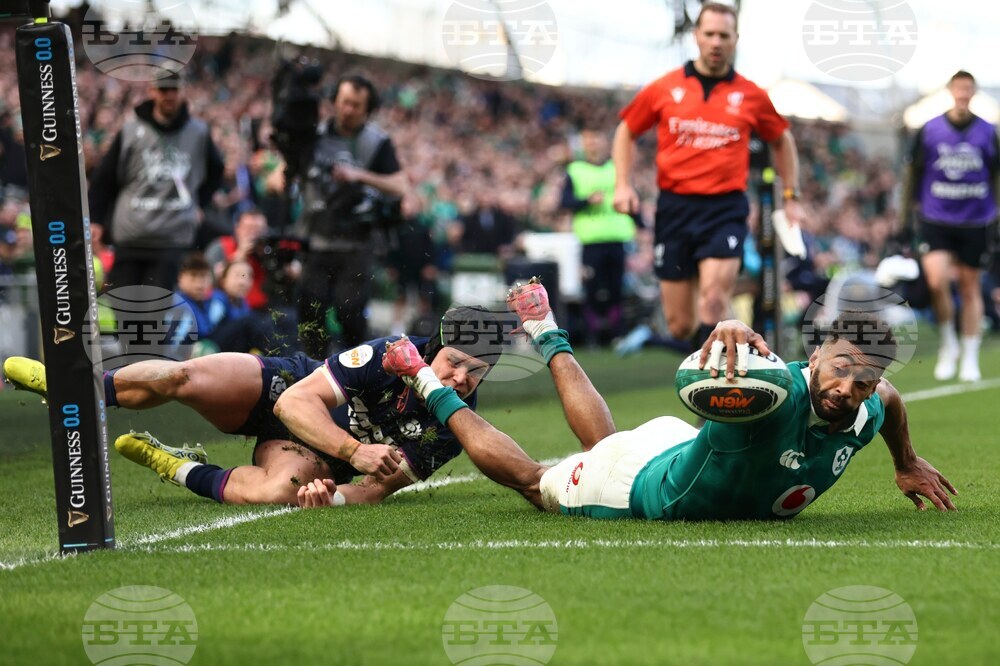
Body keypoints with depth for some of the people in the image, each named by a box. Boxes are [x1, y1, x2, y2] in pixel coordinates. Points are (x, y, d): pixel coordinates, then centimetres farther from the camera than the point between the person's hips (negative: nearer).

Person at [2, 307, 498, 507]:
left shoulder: (450, 430, -15)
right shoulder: (396, 356, -25)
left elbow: (378, 488, -12)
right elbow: (297, 401, -26)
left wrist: (333, 495, -35)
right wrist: (356, 451, -39)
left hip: (311, 455, 2)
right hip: (281, 388, -2)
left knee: (280, 491, -34)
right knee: (181, 378, -25)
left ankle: (184, 470, -3)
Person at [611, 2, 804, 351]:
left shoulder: (751, 95, 4)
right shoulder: (664, 89, 4)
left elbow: (782, 140, 21)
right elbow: (627, 131, 17)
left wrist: (791, 196, 16)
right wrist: (623, 185, 5)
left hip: (726, 208, -1)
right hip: (674, 207, 1)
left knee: (713, 298, -23)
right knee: (680, 327, 2)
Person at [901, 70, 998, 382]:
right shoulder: (929, 130, 2)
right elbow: (914, 173, 9)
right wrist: (907, 217, 7)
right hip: (936, 220, -1)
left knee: (970, 287, 5)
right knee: (937, 281, -17)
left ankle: (970, 358, 15)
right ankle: (948, 344, 6)